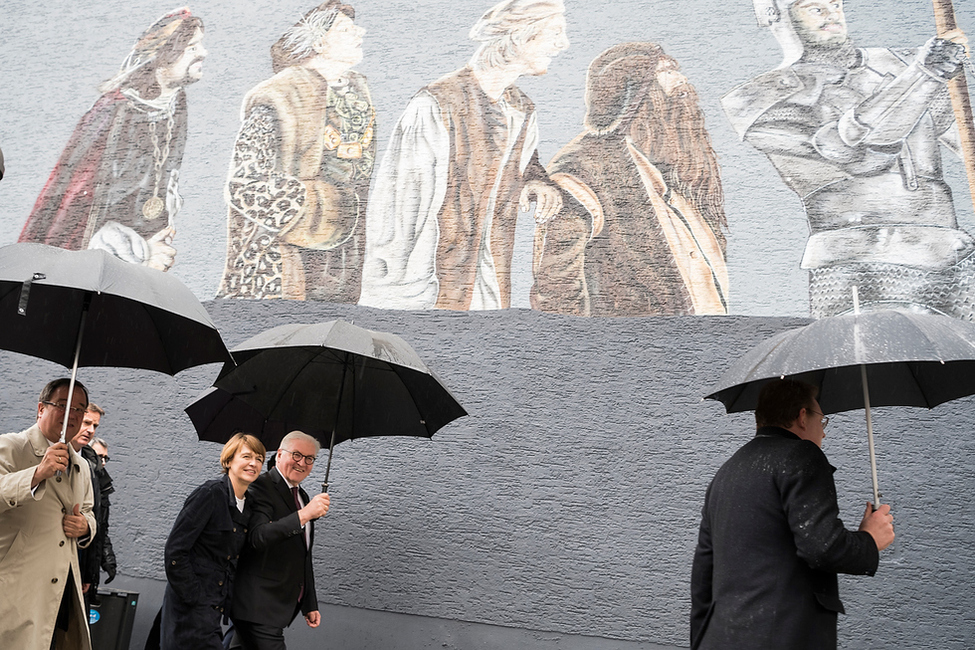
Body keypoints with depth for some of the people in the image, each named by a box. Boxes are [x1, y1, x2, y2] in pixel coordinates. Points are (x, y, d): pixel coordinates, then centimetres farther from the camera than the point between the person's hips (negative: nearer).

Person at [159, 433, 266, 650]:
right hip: (190, 608, -7)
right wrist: (192, 598, -16)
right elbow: (175, 549, -16)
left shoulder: (248, 506, 10)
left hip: (214, 606, 8)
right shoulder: (211, 494, -13)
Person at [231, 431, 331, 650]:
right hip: (258, 607, -8)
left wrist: (310, 604, 21)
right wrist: (303, 515, -35)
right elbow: (257, 538, -28)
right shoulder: (261, 487, -11)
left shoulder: (303, 497, 16)